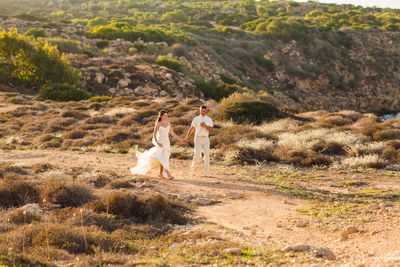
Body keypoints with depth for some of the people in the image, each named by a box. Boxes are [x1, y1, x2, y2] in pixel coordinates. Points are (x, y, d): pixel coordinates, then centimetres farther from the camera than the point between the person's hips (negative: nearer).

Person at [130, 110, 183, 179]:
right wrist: (157, 143, -20)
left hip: (166, 142, 5)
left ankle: (161, 173, 21)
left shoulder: (168, 123, 4)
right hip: (160, 142, -5)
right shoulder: (158, 124, -11)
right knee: (163, 159, -12)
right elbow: (154, 135, -9)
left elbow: (172, 133, 11)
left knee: (163, 159, 8)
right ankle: (169, 174, -15)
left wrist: (180, 139, 7)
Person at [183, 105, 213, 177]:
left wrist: (205, 126, -19)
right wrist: (186, 138, -2)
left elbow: (212, 130, -3)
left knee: (207, 155, -5)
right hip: (198, 138, -2)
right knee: (197, 156, -12)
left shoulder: (209, 119, 4)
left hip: (206, 139, 2)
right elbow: (191, 129, 2)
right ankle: (194, 162, 23)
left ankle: (207, 172, 3)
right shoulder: (196, 119, -1)